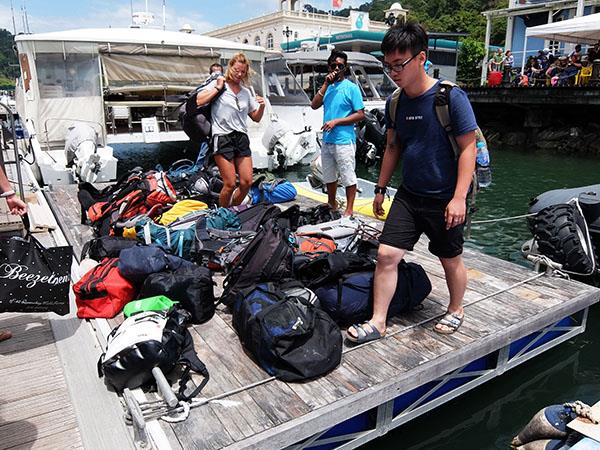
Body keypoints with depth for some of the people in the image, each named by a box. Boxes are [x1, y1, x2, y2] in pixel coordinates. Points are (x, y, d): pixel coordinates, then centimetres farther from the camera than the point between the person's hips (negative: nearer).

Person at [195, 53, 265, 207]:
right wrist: (218, 88, -7)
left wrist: (262, 107, 2)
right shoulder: (218, 84, 4)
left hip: (241, 137, 5)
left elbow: (256, 118, 21)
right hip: (223, 137, -5)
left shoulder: (246, 92, 18)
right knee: (230, 184, -10)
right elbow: (199, 101, -11)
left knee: (247, 182, -2)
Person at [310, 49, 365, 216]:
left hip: (344, 141, -7)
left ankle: (349, 210, 9)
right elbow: (314, 105, 0)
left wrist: (336, 121, -17)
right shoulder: (328, 87, 12)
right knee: (329, 176, 18)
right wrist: (325, 84, -7)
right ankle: (331, 204, 34)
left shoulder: (351, 87, -6)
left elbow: (360, 115, -11)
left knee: (348, 177, -1)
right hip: (327, 140, 7)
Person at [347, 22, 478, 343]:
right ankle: (378, 322, 10)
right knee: (386, 254, -2)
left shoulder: (451, 96, -14)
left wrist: (459, 197, -20)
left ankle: (455, 310, 39)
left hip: (444, 199, -4)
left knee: (450, 260, 13)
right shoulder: (395, 102, 2)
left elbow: (468, 148, -14)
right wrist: (381, 188, 12)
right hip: (408, 195, 5)